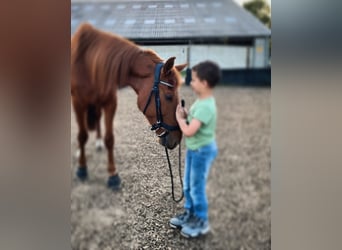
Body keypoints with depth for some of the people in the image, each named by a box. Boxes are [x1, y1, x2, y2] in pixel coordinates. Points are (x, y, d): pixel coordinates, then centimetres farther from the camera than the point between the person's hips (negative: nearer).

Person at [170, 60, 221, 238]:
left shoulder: (205, 106, -28)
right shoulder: (201, 101, 3)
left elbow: (189, 131, -32)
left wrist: (179, 118, -15)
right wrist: (185, 114, -4)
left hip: (202, 151, -9)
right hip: (193, 149, 9)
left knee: (197, 187, 6)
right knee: (188, 185, 21)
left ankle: (201, 222, 24)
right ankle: (189, 214, 38)